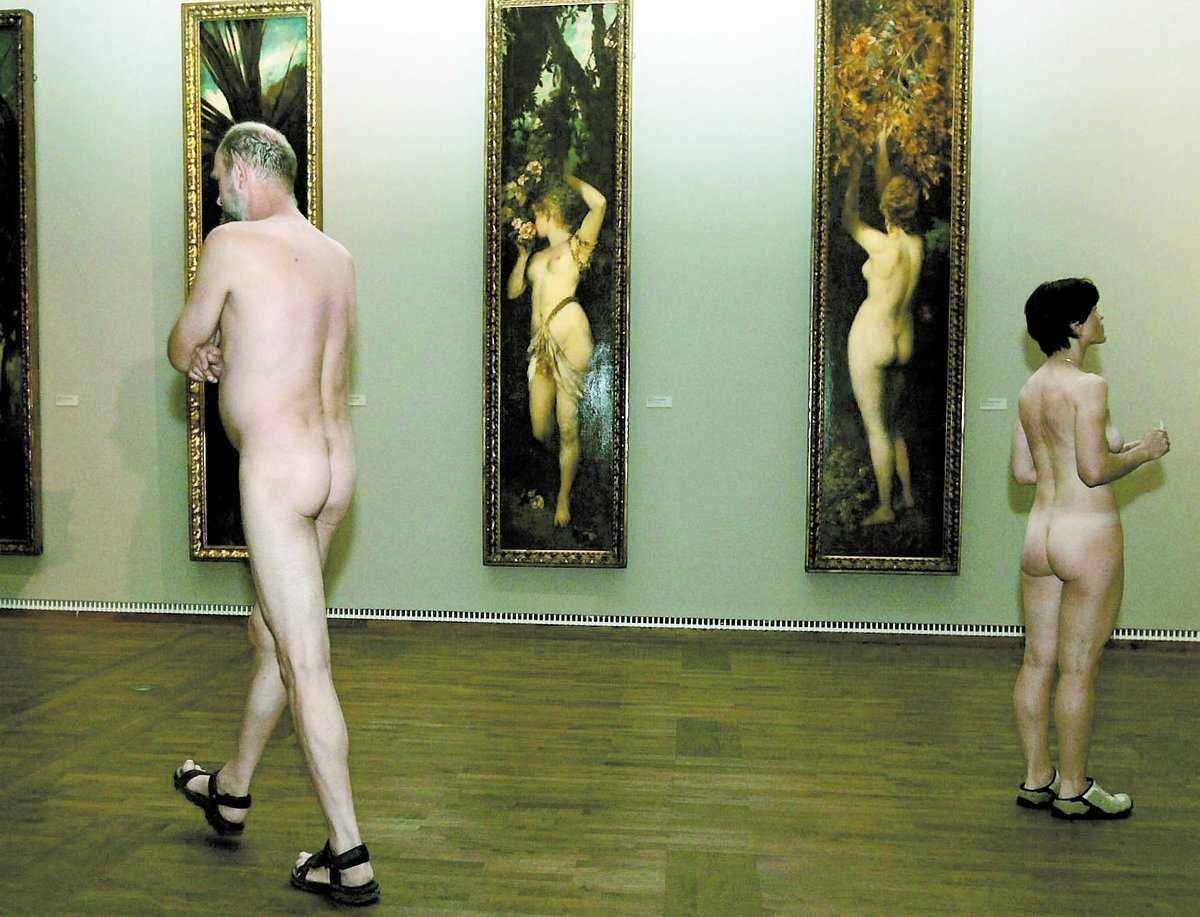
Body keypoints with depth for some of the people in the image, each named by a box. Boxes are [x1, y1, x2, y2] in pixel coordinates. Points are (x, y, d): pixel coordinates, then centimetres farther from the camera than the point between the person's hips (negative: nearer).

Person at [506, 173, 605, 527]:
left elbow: (598, 203, -10)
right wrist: (522, 255, 22)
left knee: (567, 427, -2)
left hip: (570, 339, -6)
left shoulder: (577, 244, 5)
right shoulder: (539, 256, 23)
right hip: (541, 345, 6)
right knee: (540, 430, 6)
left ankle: (563, 498, 11)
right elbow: (513, 291, 29)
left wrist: (567, 177, 5)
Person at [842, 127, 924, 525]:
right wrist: (881, 149, 20)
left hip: (870, 341, -7)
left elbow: (847, 219, -2)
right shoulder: (918, 242, -3)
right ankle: (907, 493, 29)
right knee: (891, 423, 21)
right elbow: (887, 191, 11)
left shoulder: (883, 245, -21)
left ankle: (885, 507, 7)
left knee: (876, 428, 1)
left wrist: (855, 174, 8)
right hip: (903, 343, 7)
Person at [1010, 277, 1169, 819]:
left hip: (1040, 531, 8)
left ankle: (1036, 780, 23)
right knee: (1078, 669, 3)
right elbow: (1095, 471, -20)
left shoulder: (1031, 389, 9)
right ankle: (1073, 790, 15)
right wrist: (1143, 452, -2)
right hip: (1087, 535, -8)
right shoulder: (1088, 386, -15)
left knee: (1038, 661, 13)